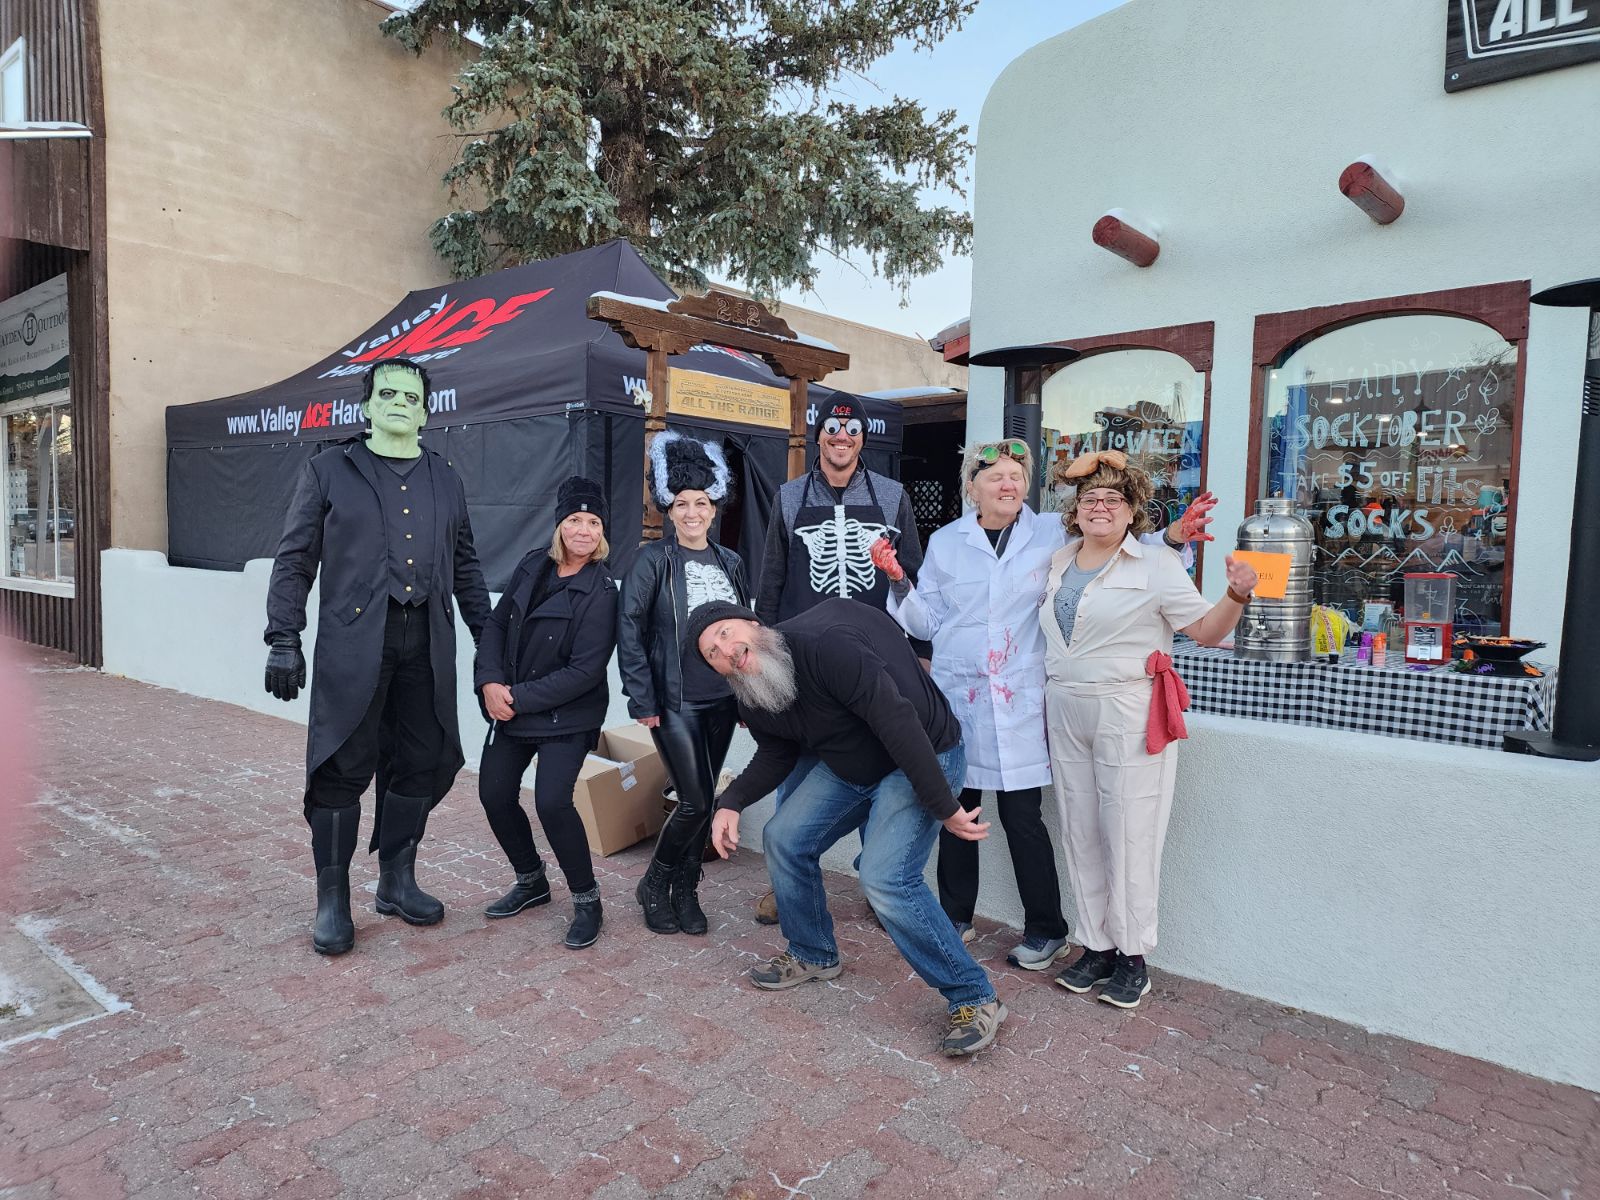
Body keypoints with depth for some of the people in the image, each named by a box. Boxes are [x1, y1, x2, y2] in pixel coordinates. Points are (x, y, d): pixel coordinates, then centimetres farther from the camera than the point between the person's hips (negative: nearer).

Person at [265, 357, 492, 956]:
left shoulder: (445, 480, 16)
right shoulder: (329, 471, 6)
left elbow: (465, 567, 19)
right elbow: (294, 560, 4)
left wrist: (489, 638, 16)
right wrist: (283, 639, -3)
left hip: (426, 644, 4)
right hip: (353, 642, -3)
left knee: (423, 764, 7)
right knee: (342, 767, -1)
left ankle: (397, 882, 25)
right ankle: (332, 900, 14)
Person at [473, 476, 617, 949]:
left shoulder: (601, 591, -15)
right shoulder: (534, 565, 1)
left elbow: (585, 671, -18)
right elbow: (497, 623, 7)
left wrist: (518, 697, -17)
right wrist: (490, 682, -9)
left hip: (565, 718, -6)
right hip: (510, 709, 7)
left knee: (552, 802, -19)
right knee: (494, 794, 9)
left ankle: (587, 900, 4)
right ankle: (531, 882, 33)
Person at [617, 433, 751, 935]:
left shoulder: (730, 562, 8)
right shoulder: (653, 561, -6)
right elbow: (629, 631, -8)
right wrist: (642, 700, -12)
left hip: (722, 701, 5)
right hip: (674, 702, -5)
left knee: (704, 799, 10)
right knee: (695, 801, -7)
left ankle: (685, 891, 27)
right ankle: (654, 885, 17)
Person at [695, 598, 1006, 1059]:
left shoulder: (824, 645, -32)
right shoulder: (753, 702, -4)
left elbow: (897, 721, -34)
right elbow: (776, 756, 13)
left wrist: (944, 807, -32)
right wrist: (731, 803, -3)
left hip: (922, 759, -8)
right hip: (847, 769, 9)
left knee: (885, 878, -21)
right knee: (783, 838, 5)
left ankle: (975, 999, -4)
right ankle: (813, 954, 28)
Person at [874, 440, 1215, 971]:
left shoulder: (1053, 535, 2)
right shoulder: (945, 542, 7)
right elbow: (928, 622, 9)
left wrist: (1172, 536, -10)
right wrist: (898, 580, -5)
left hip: (1020, 702, -2)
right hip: (957, 697, 2)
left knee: (1022, 815, -1)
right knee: (957, 808, 10)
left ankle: (1046, 931, 17)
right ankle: (956, 917, 28)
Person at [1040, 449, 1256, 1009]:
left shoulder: (1156, 566, -4)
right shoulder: (1057, 562, 10)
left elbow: (1207, 629, -6)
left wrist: (1237, 595, -22)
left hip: (1128, 715, -5)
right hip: (1064, 712, 5)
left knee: (1128, 836, 0)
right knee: (1081, 833, 10)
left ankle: (1132, 958, 16)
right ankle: (1096, 947, 24)